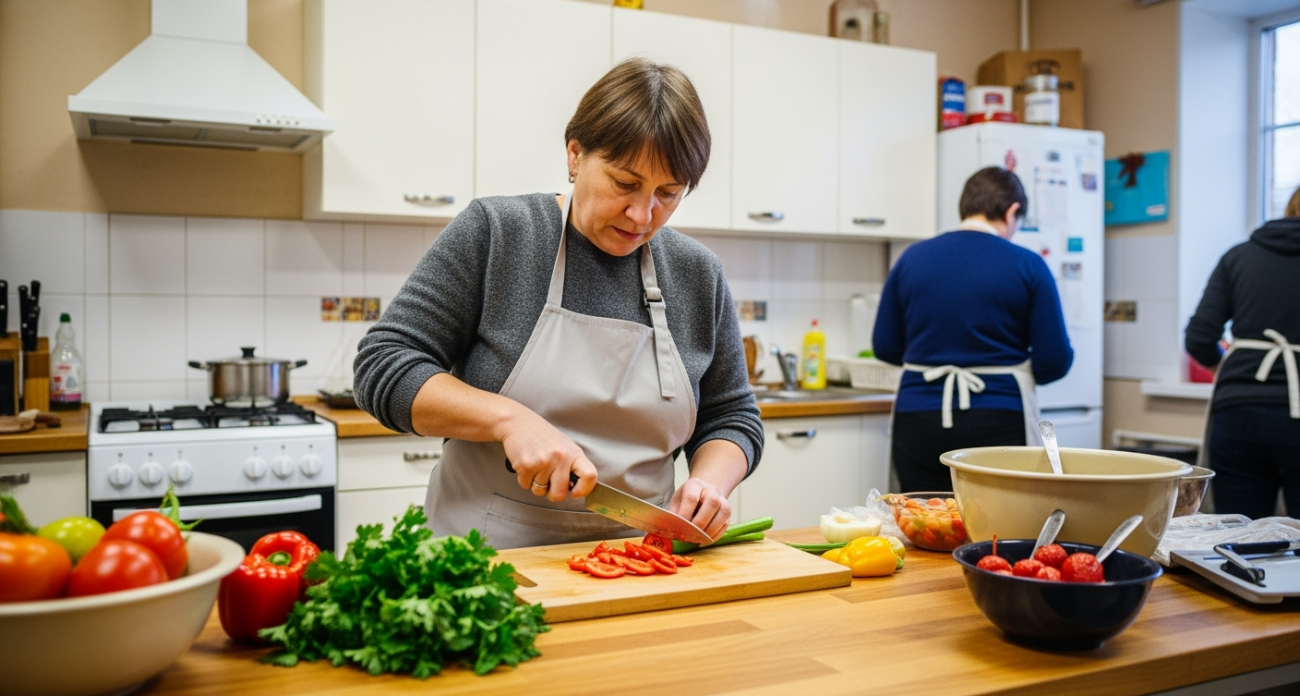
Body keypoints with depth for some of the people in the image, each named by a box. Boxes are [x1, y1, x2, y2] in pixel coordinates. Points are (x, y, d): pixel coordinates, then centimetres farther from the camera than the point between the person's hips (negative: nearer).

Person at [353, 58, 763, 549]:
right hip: (487, 553, -1)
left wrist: (710, 481, -9)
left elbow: (731, 418, 13)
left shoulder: (699, 276, 5)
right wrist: (508, 418, -20)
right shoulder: (493, 233, -4)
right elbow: (382, 367, -6)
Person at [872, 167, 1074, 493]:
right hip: (999, 425, -2)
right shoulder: (1028, 265, -3)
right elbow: (1054, 362, -4)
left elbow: (885, 347, 7)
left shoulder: (912, 258, 3)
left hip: (919, 426, 2)